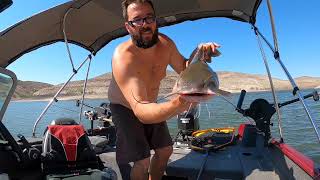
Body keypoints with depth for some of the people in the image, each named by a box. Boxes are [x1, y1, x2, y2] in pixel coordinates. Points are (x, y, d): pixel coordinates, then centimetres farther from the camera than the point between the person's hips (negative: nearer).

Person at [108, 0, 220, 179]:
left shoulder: (165, 43, -18)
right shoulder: (123, 57, -37)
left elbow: (183, 67, 0)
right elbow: (140, 110, -48)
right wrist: (175, 105, -67)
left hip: (151, 105, 6)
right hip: (125, 108, -6)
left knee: (166, 150, 13)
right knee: (142, 161, -12)